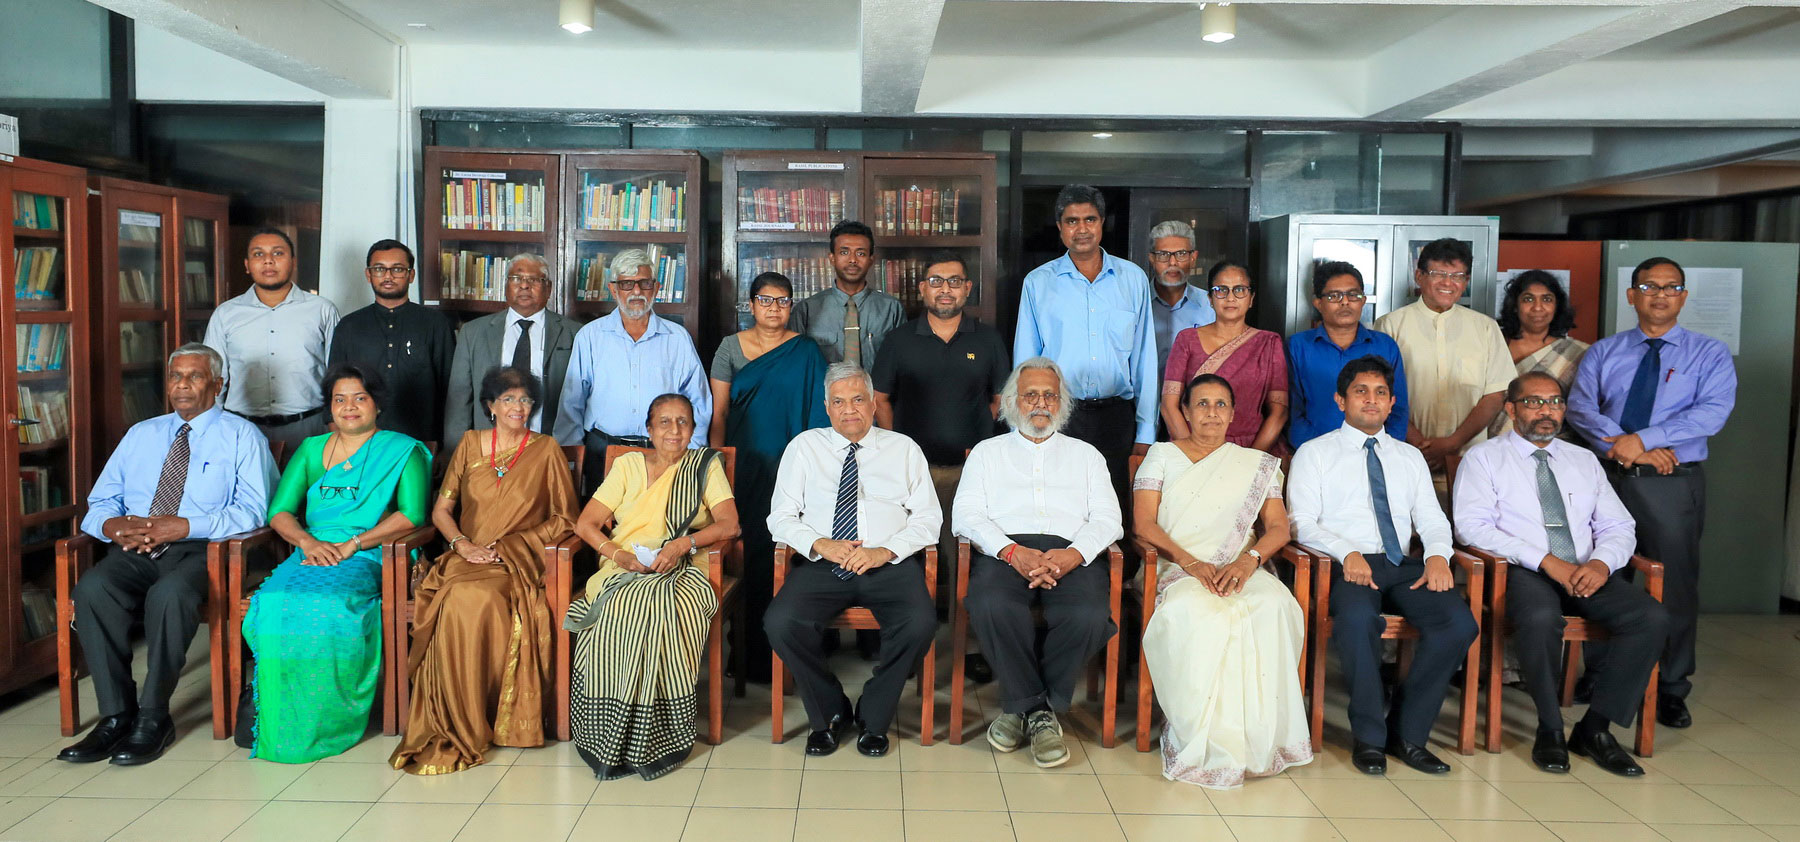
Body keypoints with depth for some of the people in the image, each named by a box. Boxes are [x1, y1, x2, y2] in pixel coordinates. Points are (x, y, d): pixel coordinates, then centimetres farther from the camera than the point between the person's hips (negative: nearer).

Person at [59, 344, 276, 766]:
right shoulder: (141, 434, 23)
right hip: (135, 550, 5)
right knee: (91, 589, -27)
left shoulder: (241, 436, 7)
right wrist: (112, 525, -6)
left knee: (169, 594, -36)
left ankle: (153, 718, -20)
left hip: (201, 549, -4)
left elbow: (252, 511, -6)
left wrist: (184, 526, -17)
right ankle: (116, 716, -19)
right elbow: (99, 503, 19)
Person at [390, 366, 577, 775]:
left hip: (518, 561, -2)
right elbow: (441, 508, 15)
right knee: (458, 600, -31)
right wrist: (463, 544, -4)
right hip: (468, 556, 2)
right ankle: (456, 724, -21)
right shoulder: (470, 444, 15)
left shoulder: (546, 450, 7)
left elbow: (564, 518, 5)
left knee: (476, 599, -33)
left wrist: (507, 546, -5)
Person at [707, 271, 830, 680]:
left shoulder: (806, 352, 5)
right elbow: (718, 412, 7)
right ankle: (748, 647, 10)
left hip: (789, 466, -1)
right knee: (744, 550, 0)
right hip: (743, 466, 1)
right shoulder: (731, 347, 8)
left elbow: (817, 413, 4)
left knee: (781, 554, -4)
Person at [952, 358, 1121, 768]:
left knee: (1089, 615, -33)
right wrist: (1013, 551, -12)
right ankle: (1037, 709, -14)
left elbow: (1108, 519, 11)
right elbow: (966, 516, 7)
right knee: (992, 606, -36)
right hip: (1004, 550, -1)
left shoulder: (1085, 454, 25)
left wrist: (1073, 554, -12)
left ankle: (1022, 707, -12)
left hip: (1071, 553, 1)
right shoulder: (988, 452, 22)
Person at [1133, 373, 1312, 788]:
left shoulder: (1257, 465, 21)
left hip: (1241, 571, 2)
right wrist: (1190, 562, -13)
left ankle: (1260, 740, -24)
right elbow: (1143, 523, 3)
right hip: (1177, 571, -2)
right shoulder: (1162, 455, 16)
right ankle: (1207, 746, -28)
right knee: (1198, 614, -38)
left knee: (1274, 606, -34)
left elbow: (1278, 528, 11)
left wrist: (1248, 560, -12)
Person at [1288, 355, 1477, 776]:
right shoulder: (1314, 453, 9)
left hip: (1402, 566, 5)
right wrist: (1347, 553, -19)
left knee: (1460, 623, -24)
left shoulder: (1410, 456, 23)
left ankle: (1408, 733, -9)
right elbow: (1302, 523, -1)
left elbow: (1432, 520, 16)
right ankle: (1368, 737, -18)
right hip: (1345, 566, -4)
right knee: (1358, 618, -37)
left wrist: (1437, 555, -7)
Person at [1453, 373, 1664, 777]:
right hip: (1523, 573, -5)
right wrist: (1546, 561, -17)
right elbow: (1471, 525, -9)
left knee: (1653, 618, -23)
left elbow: (1619, 527, 15)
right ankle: (1550, 730, -15)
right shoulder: (1483, 458, 5)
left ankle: (1595, 728, -11)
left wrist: (1602, 562, -9)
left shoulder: (1585, 461, 22)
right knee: (1541, 618, -37)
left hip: (1589, 573, 5)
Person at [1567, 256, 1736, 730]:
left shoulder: (1710, 354, 4)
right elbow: (1580, 407, -3)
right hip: (1607, 477, 2)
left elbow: (1712, 412, -12)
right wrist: (1622, 445, -18)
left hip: (1674, 484, -2)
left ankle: (1672, 691, 17)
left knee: (1675, 585, 3)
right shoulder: (1603, 352, 10)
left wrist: (1642, 439, -20)